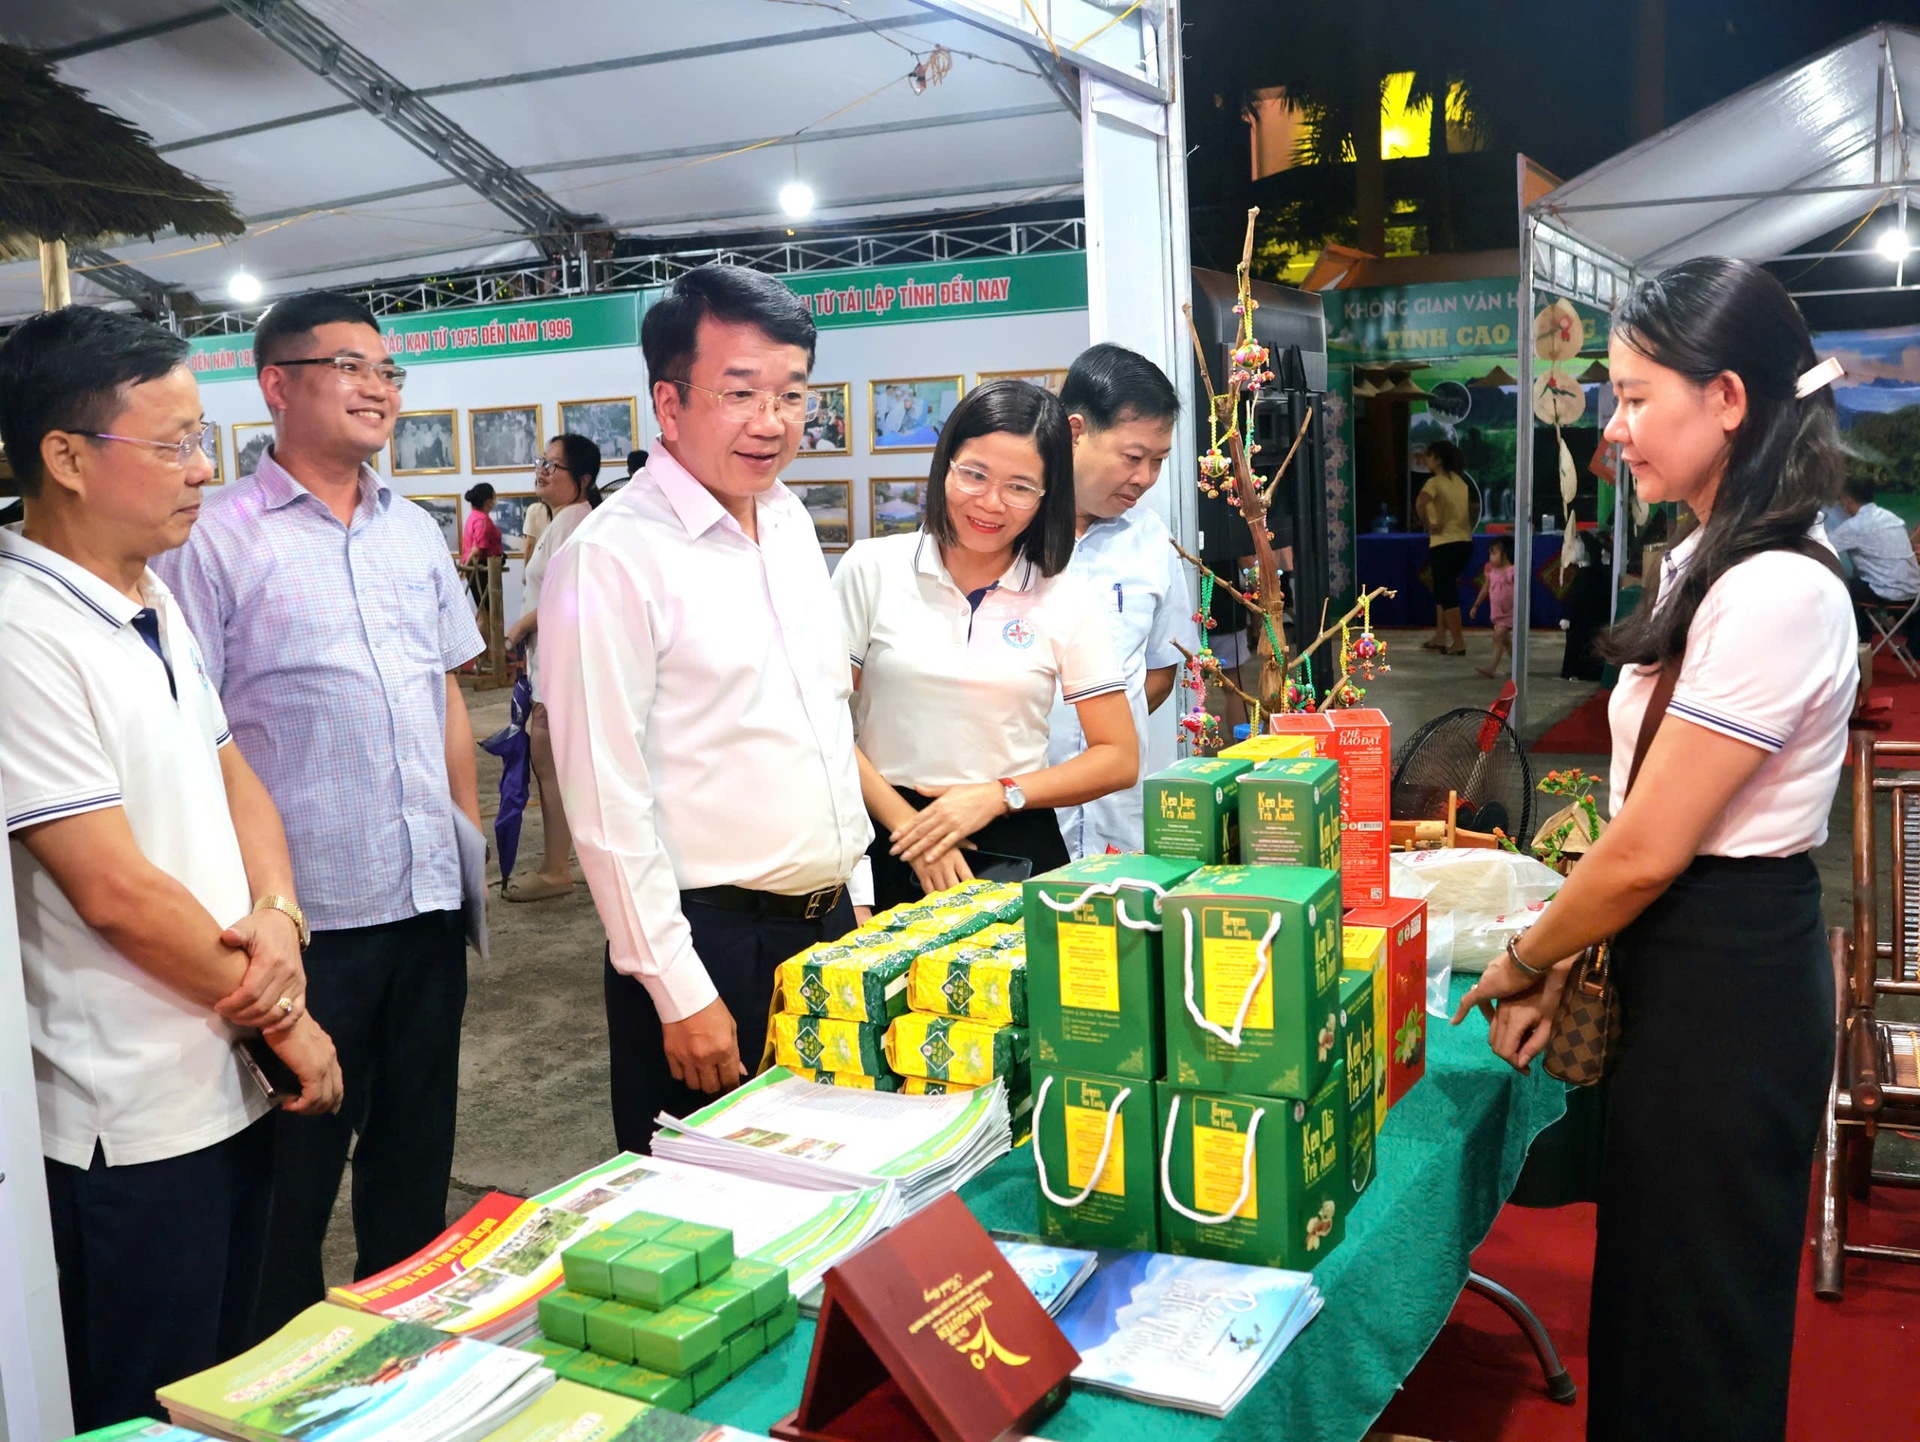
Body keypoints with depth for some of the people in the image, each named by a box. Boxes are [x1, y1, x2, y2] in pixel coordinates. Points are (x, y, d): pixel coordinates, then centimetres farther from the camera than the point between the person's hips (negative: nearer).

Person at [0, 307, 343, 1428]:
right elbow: (118, 892, -21)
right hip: (137, 1123, -8)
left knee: (234, 1395, 22)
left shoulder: (157, 606, 10)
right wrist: (285, 1020, -10)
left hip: (232, 1084, 8)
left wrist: (278, 918, -8)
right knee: (155, 1416, 10)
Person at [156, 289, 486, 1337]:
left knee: (416, 1152, 18)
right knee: (293, 1165, 9)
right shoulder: (216, 539, -6)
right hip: (306, 911, -5)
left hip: (429, 896, 6)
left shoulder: (416, 532, 12)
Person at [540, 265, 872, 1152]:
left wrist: (855, 896, 14)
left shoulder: (791, 522, 9)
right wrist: (679, 992, -16)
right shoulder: (612, 557, -16)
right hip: (711, 946, -7)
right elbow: (607, 800, -17)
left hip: (830, 924, 7)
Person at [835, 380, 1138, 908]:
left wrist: (997, 795, -10)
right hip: (891, 848, 0)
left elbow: (1118, 760, 2)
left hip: (1017, 850, 1)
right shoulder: (871, 569, -1)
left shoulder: (1066, 601, 1)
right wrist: (908, 824, -13)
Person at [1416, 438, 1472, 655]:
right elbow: (1468, 508, 24)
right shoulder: (1459, 481, 12)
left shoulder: (1435, 482, -12)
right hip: (1464, 541, 8)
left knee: (1447, 591, 0)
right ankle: (1440, 637, 23)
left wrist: (1427, 524, -18)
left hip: (1444, 544, -8)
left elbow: (1419, 503, -31)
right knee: (1443, 588, 19)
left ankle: (1458, 643, 0)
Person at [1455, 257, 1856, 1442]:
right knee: (1653, 1279, 22)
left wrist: (1524, 965, -6)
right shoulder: (1713, 563, 8)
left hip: (1727, 983, -9)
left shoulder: (1774, 592, -23)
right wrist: (1564, 956, 7)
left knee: (1699, 1313, 8)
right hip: (1684, 959, 9)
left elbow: (1649, 848, -21)